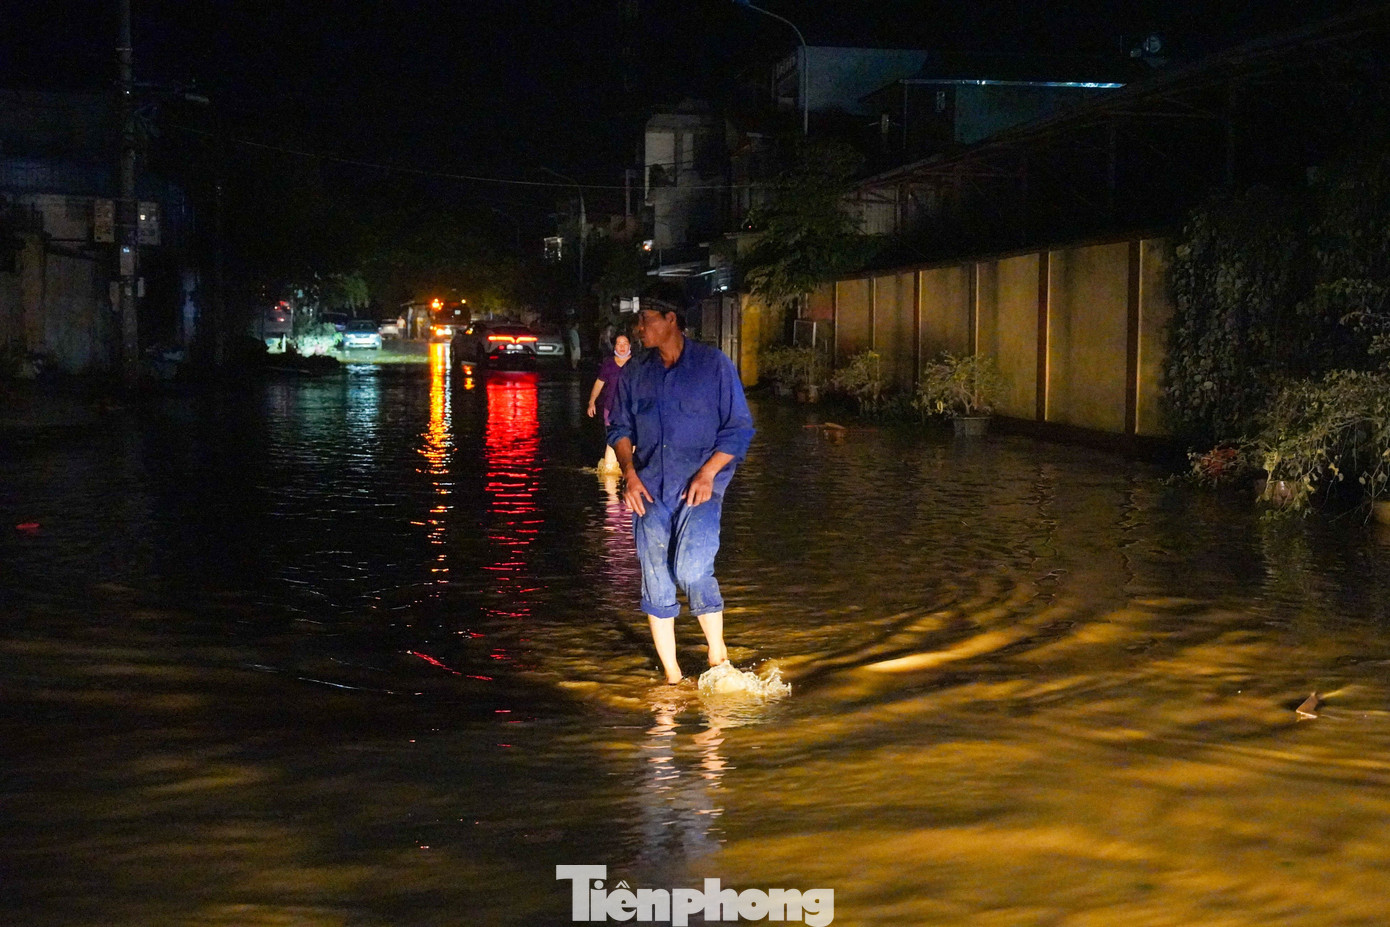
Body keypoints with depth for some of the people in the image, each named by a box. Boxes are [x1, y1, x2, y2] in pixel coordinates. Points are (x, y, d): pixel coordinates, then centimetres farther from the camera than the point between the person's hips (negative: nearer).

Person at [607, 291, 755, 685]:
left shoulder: (713, 365, 0)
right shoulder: (634, 375, 12)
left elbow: (740, 427, 0)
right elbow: (620, 428, 17)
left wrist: (708, 473, -11)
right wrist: (629, 473, -1)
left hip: (699, 487, -4)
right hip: (650, 490, 4)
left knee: (691, 568, -22)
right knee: (656, 585, 2)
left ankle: (717, 653, 0)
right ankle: (672, 677, 14)